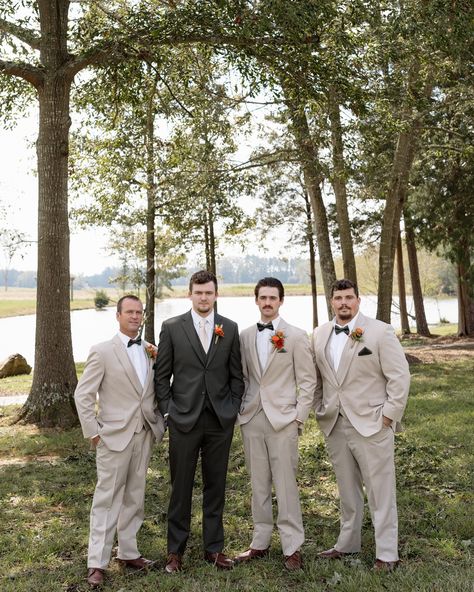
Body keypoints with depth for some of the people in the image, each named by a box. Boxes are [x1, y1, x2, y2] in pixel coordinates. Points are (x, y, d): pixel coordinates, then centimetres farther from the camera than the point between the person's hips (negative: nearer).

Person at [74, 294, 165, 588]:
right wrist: (94, 432, -9)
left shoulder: (150, 351, 6)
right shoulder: (103, 351, -8)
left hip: (144, 434, 5)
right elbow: (83, 395, -7)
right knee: (107, 499, 2)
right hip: (115, 435, -5)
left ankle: (128, 552, 27)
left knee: (134, 497, 13)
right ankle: (97, 563, 11)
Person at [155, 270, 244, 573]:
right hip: (184, 419, -1)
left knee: (216, 486, 11)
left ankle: (214, 547, 25)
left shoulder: (230, 328, 4)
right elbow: (162, 375, 2)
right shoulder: (172, 327, -1)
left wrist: (233, 409, 1)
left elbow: (236, 374, 8)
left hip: (221, 420, 2)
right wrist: (167, 411, -4)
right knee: (181, 486, 7)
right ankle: (176, 550, 22)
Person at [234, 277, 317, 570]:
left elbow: (307, 381, -2)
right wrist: (241, 409, 4)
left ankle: (293, 547, 12)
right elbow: (242, 376, 12)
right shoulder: (246, 336, 8)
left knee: (286, 484, -1)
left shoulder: (296, 336, -3)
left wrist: (299, 416, -7)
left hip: (283, 419, -4)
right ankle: (261, 542, 24)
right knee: (259, 484, 12)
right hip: (252, 417, 4)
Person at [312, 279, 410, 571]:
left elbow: (400, 376, -8)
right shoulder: (320, 335, 7)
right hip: (335, 425, 5)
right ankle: (348, 543, 30)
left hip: (372, 424, -4)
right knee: (347, 489, 17)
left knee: (381, 491, 2)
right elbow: (316, 377, 14)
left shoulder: (380, 332, -8)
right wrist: (320, 409, 7)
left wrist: (389, 414, -11)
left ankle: (387, 553, 14)